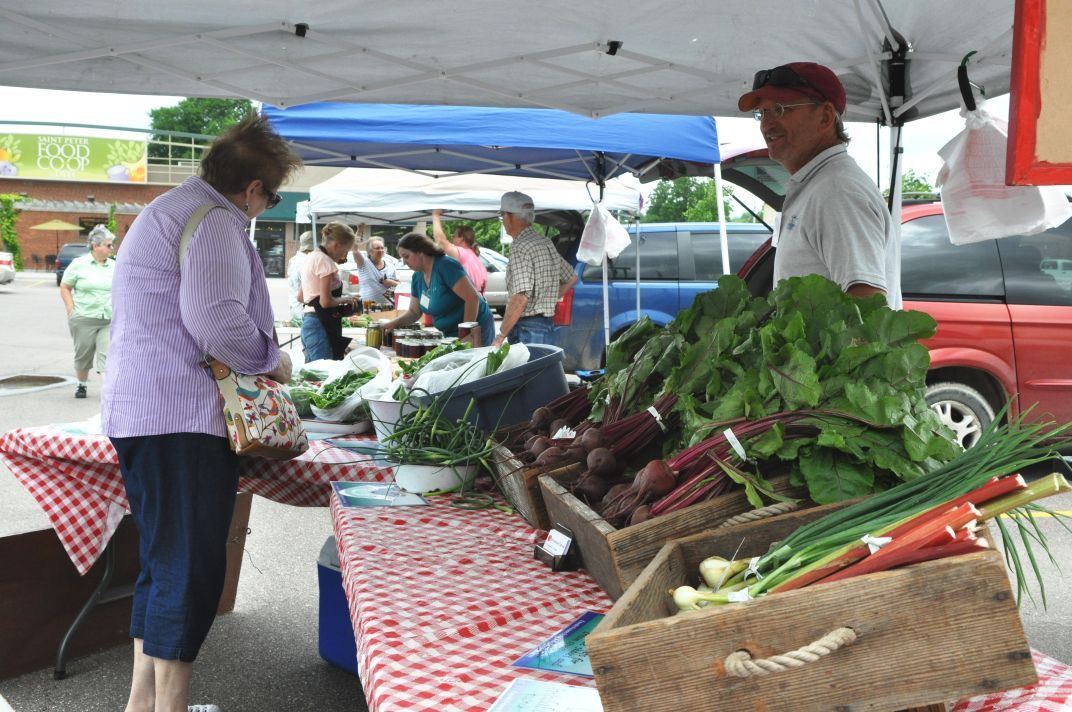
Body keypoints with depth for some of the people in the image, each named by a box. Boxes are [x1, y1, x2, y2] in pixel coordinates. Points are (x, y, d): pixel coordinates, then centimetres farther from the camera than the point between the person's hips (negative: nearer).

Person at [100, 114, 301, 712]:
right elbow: (215, 316, -23)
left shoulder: (169, 210, 24)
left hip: (142, 410, 11)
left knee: (164, 562, 16)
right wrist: (271, 359, -6)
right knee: (191, 568, -6)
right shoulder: (215, 221, -12)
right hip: (182, 416, -11)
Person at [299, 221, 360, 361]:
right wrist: (345, 299, -2)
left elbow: (301, 298, 21)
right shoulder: (325, 260, -13)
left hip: (308, 322, 10)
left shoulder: (311, 257, 15)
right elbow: (326, 301, -20)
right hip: (321, 325, -10)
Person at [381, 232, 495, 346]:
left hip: (476, 331, -7)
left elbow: (472, 298, -24)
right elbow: (414, 312, 13)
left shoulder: (446, 265, -19)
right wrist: (395, 322, -5)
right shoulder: (417, 277, 5)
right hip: (449, 333, 7)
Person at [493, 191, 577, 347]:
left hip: (526, 328, -9)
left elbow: (521, 298, -24)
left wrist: (501, 336, -18)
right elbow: (571, 278, 23)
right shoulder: (546, 243, 13)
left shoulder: (520, 248, -16)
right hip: (545, 325, 9)